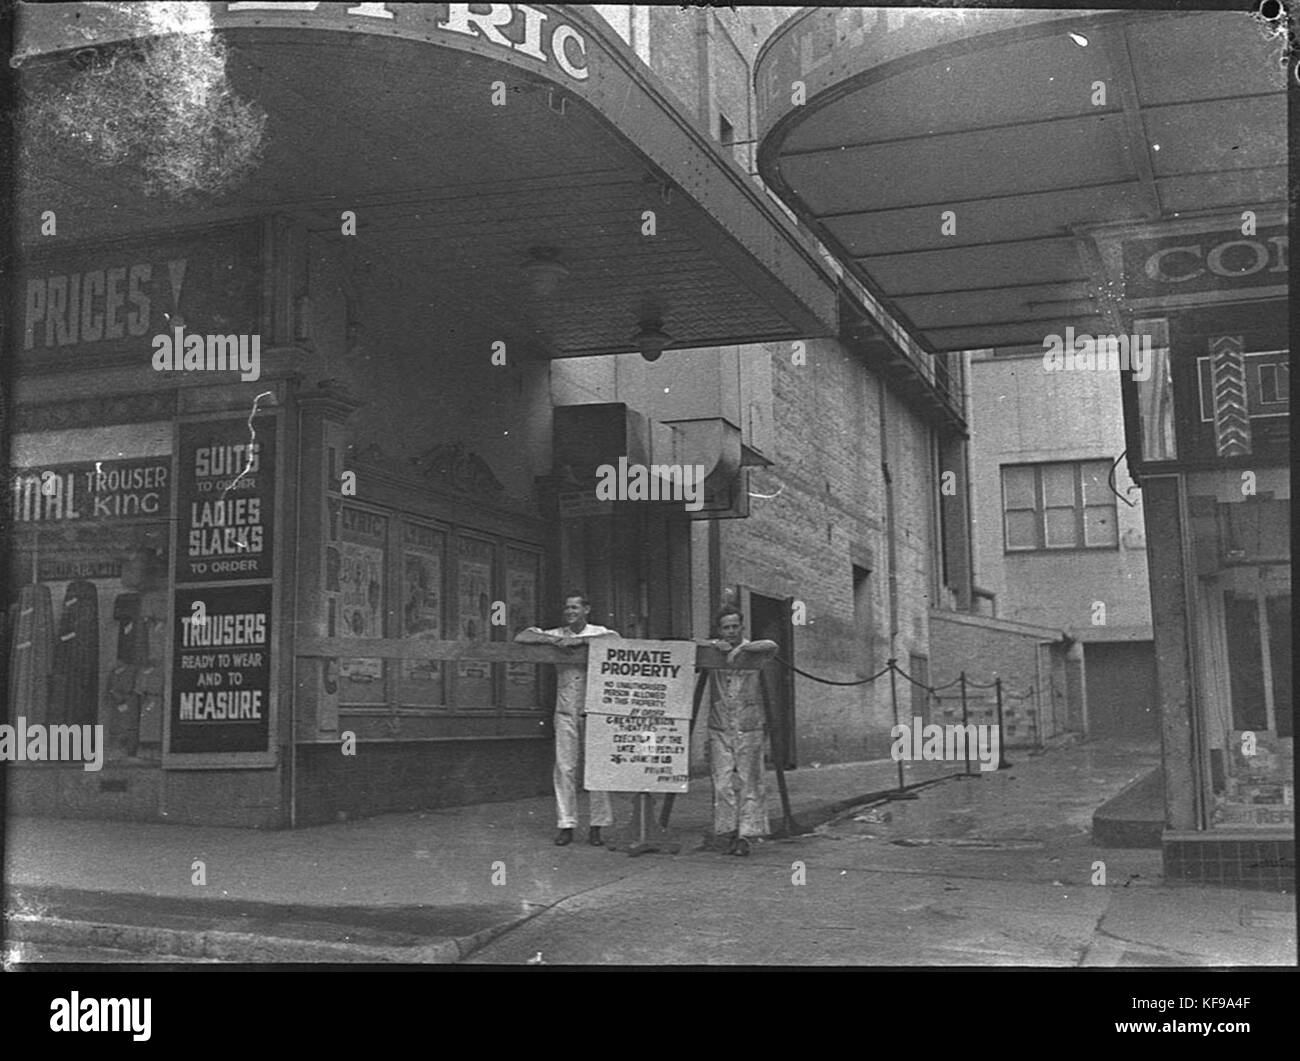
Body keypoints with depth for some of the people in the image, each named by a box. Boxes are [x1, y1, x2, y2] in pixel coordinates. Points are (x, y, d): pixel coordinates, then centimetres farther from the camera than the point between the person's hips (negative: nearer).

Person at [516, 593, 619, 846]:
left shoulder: (600, 633, 5)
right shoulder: (556, 635, 9)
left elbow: (615, 640, -18)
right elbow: (521, 637, 1)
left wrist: (579, 640, -21)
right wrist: (553, 640, -11)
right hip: (565, 711, 2)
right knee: (564, 767, 0)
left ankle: (596, 827, 6)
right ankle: (565, 825, 6)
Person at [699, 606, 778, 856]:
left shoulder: (752, 651, 2)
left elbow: (772, 646, -17)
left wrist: (740, 648, -22)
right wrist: (714, 646, -15)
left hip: (749, 729, -1)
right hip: (720, 730, 1)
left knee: (750, 783, -2)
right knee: (722, 784, -2)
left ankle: (746, 835, 4)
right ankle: (731, 833, 7)